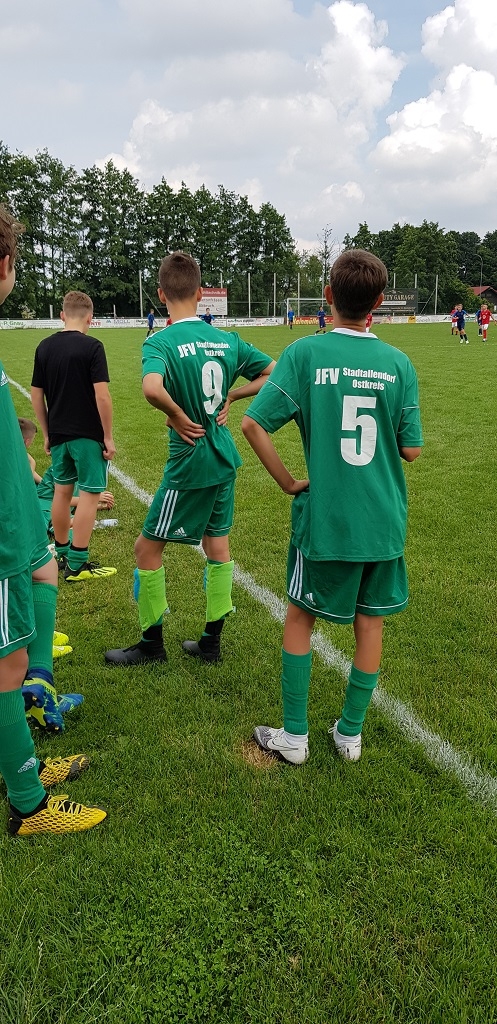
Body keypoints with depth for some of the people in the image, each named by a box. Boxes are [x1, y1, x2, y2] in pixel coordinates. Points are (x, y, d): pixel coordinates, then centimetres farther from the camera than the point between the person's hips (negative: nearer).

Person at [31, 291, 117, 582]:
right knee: (90, 494, 1)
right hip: (88, 435, -6)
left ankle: (62, 553, 29)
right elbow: (101, 396, -18)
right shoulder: (92, 346, -13)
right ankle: (78, 564, 2)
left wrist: (47, 433, 17)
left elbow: (37, 394, 9)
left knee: (62, 491, 17)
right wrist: (108, 437, -10)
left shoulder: (45, 347, 5)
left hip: (58, 434, 6)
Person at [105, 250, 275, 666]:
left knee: (147, 548, 9)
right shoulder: (227, 339, 2)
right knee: (217, 543, 17)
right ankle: (211, 641, 28)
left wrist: (179, 416, -18)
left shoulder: (161, 342, -16)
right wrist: (230, 397, 6)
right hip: (225, 459, 7)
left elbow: (152, 388, -36)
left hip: (190, 462, -6)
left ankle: (152, 644, 21)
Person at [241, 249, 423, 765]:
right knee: (370, 624, 16)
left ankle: (294, 736, 24)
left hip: (323, 517, -2)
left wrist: (290, 483, -4)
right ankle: (350, 732, 30)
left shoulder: (304, 353, -10)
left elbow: (253, 423, -15)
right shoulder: (398, 363, -4)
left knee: (300, 617, 16)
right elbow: (411, 449, -1)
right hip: (383, 521, 2)